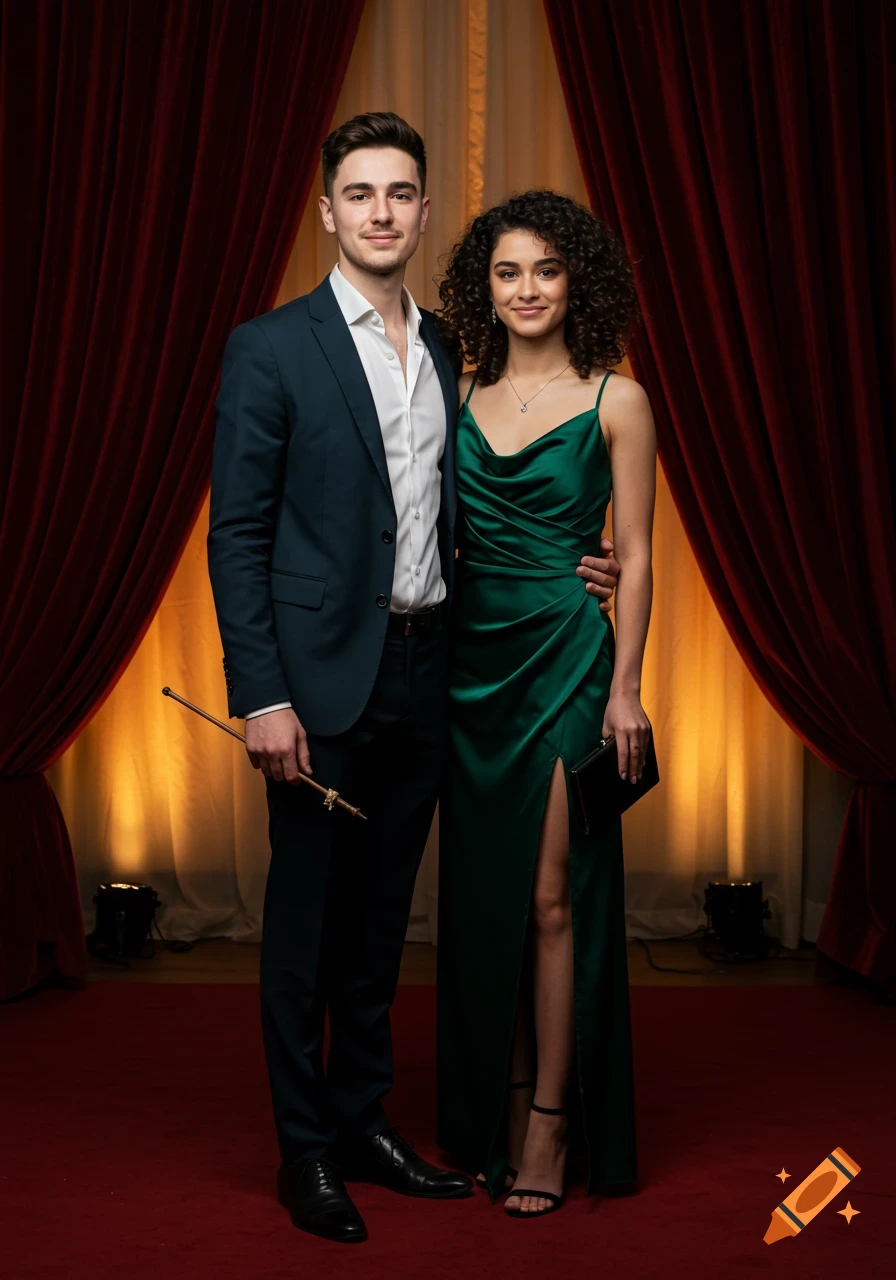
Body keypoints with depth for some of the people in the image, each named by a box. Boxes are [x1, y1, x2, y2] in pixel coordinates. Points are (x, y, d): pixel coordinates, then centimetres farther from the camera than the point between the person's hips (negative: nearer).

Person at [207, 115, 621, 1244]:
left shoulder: (445, 354, 12)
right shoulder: (271, 347, -6)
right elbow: (237, 533, -10)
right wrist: (261, 694, -16)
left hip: (421, 672, 6)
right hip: (321, 677, -5)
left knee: (380, 915, 15)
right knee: (305, 918, 5)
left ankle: (365, 1121, 29)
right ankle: (305, 1151, 18)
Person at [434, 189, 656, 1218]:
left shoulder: (615, 401, -2)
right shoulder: (462, 397, 8)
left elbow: (636, 554, -3)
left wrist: (625, 688, -9)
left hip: (566, 656, -4)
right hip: (470, 658, 4)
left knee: (551, 897, -3)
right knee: (481, 892, 9)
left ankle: (551, 1122, 9)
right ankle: (496, 1110, 21)